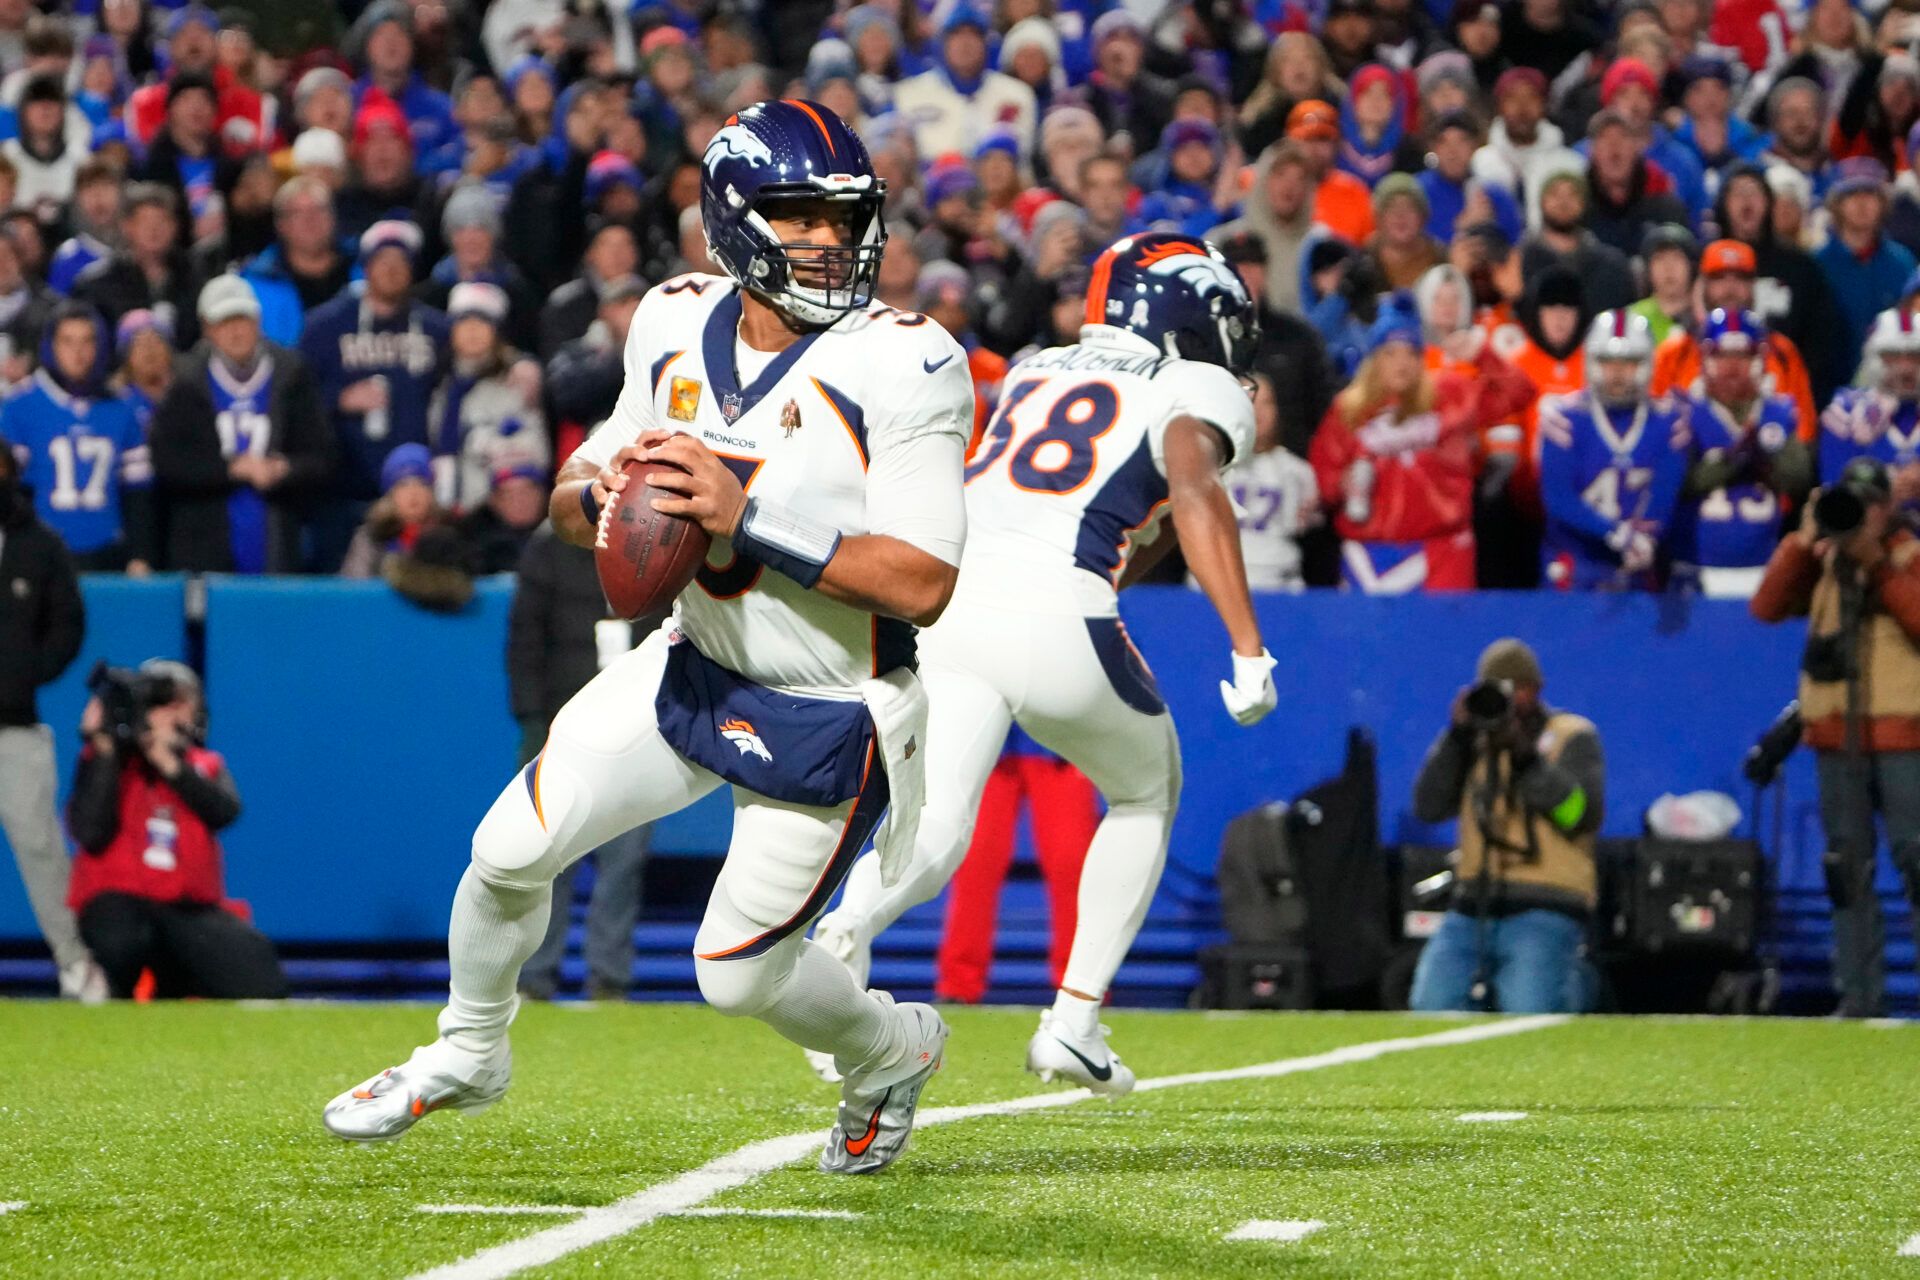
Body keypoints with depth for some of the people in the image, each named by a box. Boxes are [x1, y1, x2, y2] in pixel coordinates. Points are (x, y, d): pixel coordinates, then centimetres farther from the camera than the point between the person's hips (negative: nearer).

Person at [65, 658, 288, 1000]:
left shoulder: (206, 766, 16)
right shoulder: (102, 760, 6)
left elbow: (225, 812, -7)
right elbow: (92, 836, -11)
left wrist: (170, 764, -14)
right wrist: (104, 753, -11)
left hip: (191, 908, 3)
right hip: (117, 900, -3)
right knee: (123, 939, -40)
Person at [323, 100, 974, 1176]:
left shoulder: (902, 364, -22)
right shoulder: (677, 328, -4)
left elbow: (926, 585, -27)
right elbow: (574, 503, 6)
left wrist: (749, 515, -32)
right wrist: (604, 493, -19)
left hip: (833, 715, -5)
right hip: (698, 669, 5)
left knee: (741, 973, -1)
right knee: (512, 848, -2)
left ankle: (894, 1048, 32)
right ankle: (466, 1054, 27)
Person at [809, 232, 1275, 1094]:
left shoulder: (1036, 373, 27)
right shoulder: (1199, 393, 9)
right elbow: (1193, 492, -11)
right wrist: (1249, 649, -17)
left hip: (944, 597, 4)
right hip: (1057, 624, -4)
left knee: (934, 832, -3)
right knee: (1147, 797, 23)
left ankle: (851, 926, -37)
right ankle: (1072, 1024, 17)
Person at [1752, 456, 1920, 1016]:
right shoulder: (1820, 562, 12)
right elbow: (1766, 608, 0)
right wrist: (1801, 543, -7)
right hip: (1836, 735, 4)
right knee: (1847, 867, 5)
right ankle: (1859, 995, 9)